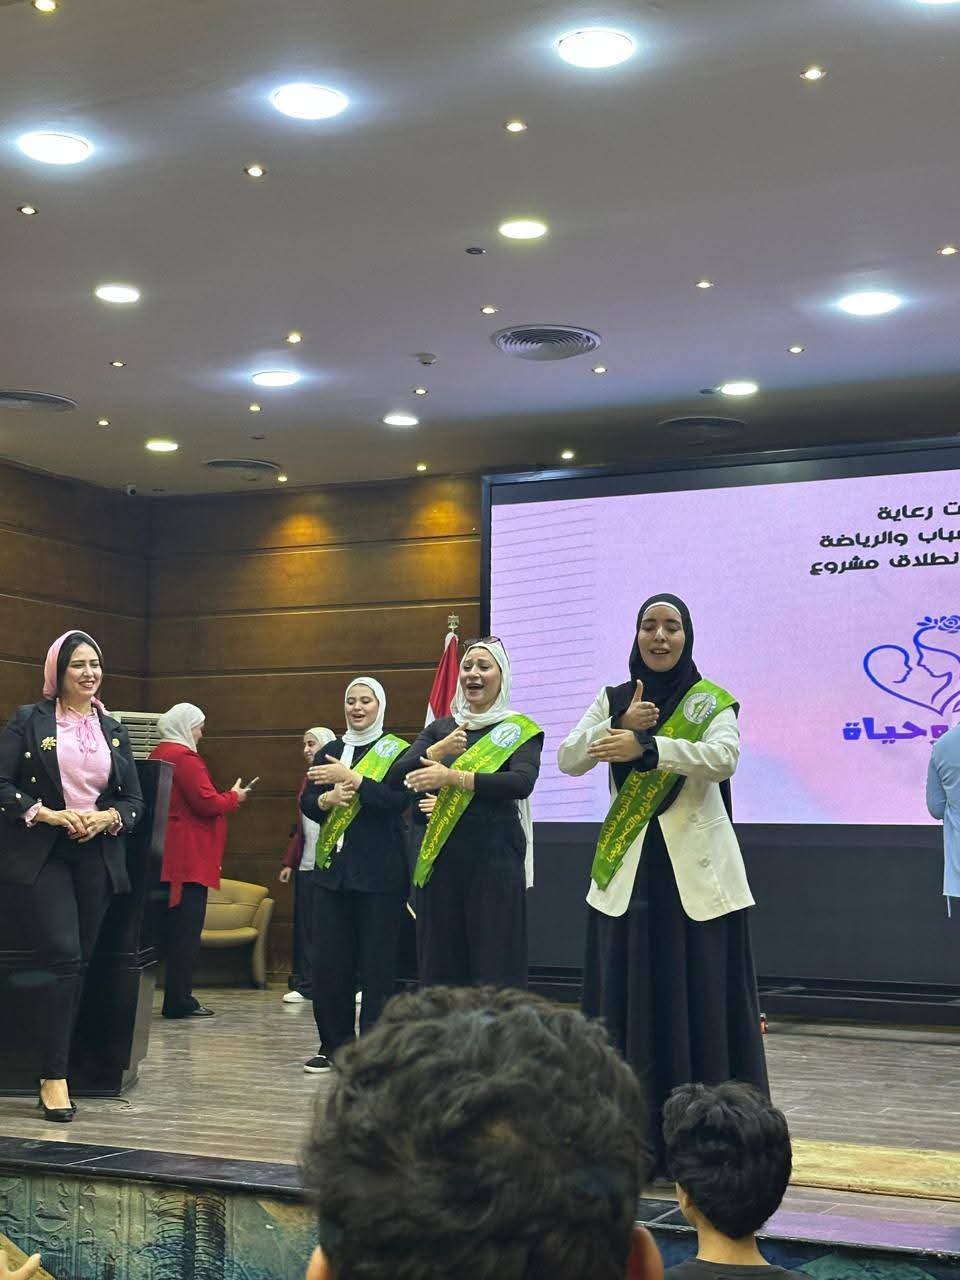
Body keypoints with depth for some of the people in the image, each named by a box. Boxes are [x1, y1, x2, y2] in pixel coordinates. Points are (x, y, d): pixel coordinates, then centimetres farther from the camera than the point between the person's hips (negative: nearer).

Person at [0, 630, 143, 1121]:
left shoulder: (113, 730, 13)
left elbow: (135, 800, 12)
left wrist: (106, 818, -8)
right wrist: (52, 815, -17)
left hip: (96, 855, 5)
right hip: (41, 854, -4)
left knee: (77, 963, 5)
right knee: (63, 956, -15)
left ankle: (56, 1064, 14)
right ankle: (54, 1076, -10)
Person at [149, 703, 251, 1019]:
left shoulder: (159, 754, 16)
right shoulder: (184, 757, -14)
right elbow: (206, 803, -18)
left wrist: (226, 798, 18)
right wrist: (234, 797, 0)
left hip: (169, 857, 10)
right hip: (189, 857, -10)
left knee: (177, 928, 13)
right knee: (187, 930, -5)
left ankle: (177, 998, 17)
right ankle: (179, 1001, -3)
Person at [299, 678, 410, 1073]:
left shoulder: (396, 751, 1)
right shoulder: (328, 752, 14)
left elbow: (398, 800, -14)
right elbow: (306, 803, 8)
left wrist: (351, 778, -19)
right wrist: (329, 798, -13)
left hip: (379, 872, -4)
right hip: (332, 868, 5)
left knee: (376, 962, -2)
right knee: (328, 960, 4)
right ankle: (335, 1044, 14)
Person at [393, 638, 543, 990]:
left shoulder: (519, 730, 2)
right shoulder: (441, 729, 13)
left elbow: (522, 782, -16)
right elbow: (397, 775, 4)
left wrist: (454, 777, -22)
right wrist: (438, 752, -13)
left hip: (496, 859, -4)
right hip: (440, 858, 4)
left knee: (496, 967, -5)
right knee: (439, 967, 5)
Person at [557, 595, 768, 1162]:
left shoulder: (711, 702, 0)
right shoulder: (613, 699, 10)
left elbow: (724, 757, -19)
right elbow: (568, 760, -1)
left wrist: (645, 746, -31)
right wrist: (621, 725, -16)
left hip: (697, 870, -2)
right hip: (628, 869, 3)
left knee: (703, 1000, -2)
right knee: (629, 998, 3)